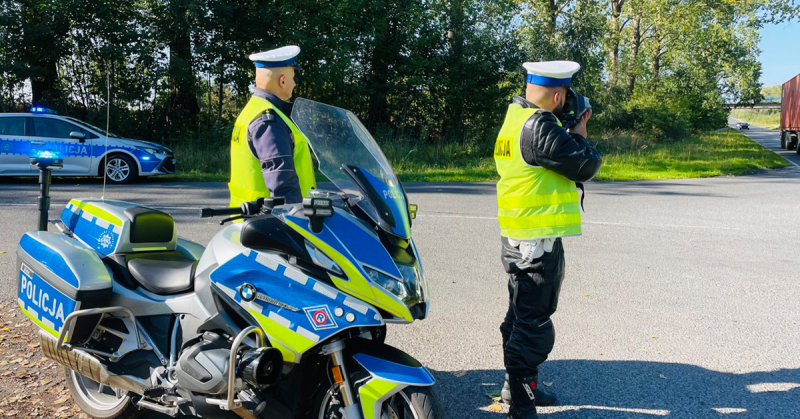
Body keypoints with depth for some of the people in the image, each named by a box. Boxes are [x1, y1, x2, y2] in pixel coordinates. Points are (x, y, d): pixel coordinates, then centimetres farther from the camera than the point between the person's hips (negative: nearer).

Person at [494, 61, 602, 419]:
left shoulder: (516, 118, 10)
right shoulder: (540, 127, -21)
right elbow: (587, 166, -16)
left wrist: (570, 131, 9)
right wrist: (579, 135, 1)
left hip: (517, 239, 10)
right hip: (538, 242, -10)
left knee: (522, 315, 21)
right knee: (534, 323, -2)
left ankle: (516, 385, 36)